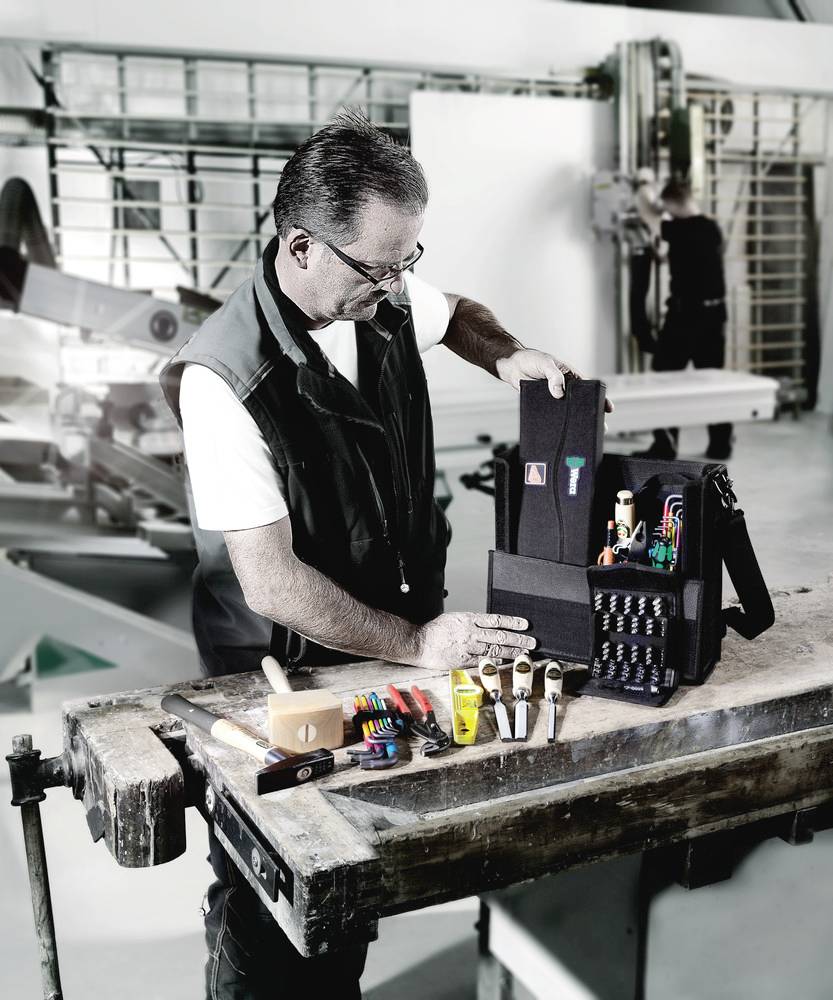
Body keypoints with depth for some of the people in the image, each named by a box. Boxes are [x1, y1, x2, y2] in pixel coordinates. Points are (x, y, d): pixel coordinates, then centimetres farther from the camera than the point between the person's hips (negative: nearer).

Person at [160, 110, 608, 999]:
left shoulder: (387, 296, -6)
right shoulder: (225, 378, -26)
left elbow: (454, 315, 20)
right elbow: (271, 581, -25)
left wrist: (506, 358, -2)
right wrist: (416, 644, -22)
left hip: (395, 639, 6)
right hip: (280, 669, -6)